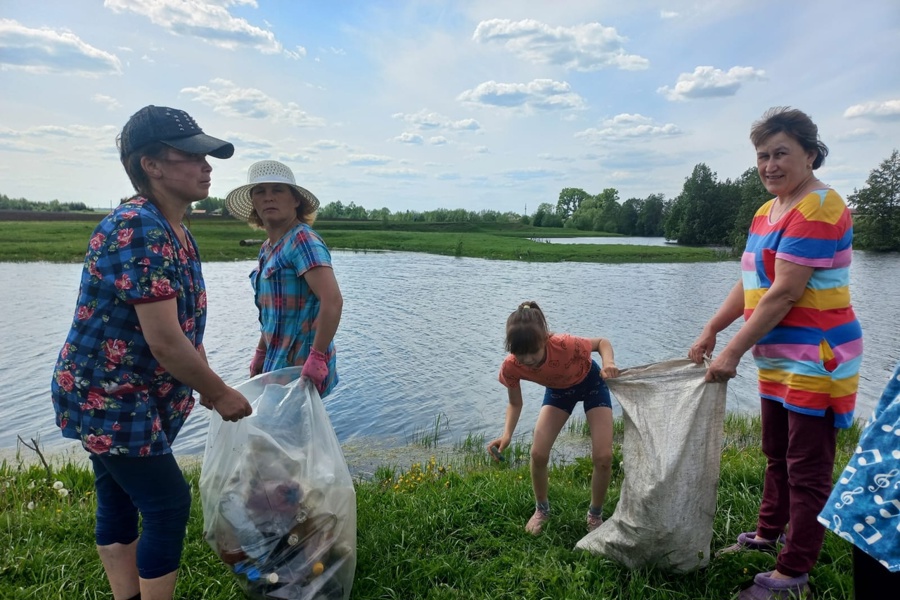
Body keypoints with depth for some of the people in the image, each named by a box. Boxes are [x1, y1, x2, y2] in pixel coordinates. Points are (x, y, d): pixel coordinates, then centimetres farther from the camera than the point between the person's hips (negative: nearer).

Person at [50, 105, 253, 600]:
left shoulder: (176, 233, 6)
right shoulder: (137, 229, -25)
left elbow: (185, 325, 13)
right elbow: (165, 341, -27)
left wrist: (209, 385, 12)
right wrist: (221, 395, -15)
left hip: (125, 398, 9)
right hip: (107, 397, -9)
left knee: (121, 500, 18)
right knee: (169, 504, -1)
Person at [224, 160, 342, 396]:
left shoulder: (302, 240, -17)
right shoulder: (267, 248, 10)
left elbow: (333, 300, -27)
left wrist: (317, 358, -28)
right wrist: (260, 355, 16)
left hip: (300, 366, -8)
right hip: (278, 362, 8)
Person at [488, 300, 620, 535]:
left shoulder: (564, 345, -42)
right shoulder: (511, 367, -32)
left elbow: (602, 342, -21)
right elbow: (515, 404, -13)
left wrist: (609, 363, -43)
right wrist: (507, 434, -31)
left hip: (591, 383, -2)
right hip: (558, 390, 2)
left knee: (603, 457, -12)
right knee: (538, 454, -11)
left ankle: (595, 515, 17)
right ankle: (542, 509, 19)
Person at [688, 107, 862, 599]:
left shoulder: (816, 208, -18)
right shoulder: (768, 210, 12)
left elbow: (784, 293, -23)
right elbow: (750, 283, 14)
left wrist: (733, 351, -21)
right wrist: (711, 330, 6)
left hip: (814, 361, -9)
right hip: (778, 360, 9)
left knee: (807, 469, 2)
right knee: (777, 455, 22)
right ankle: (768, 534, 40)